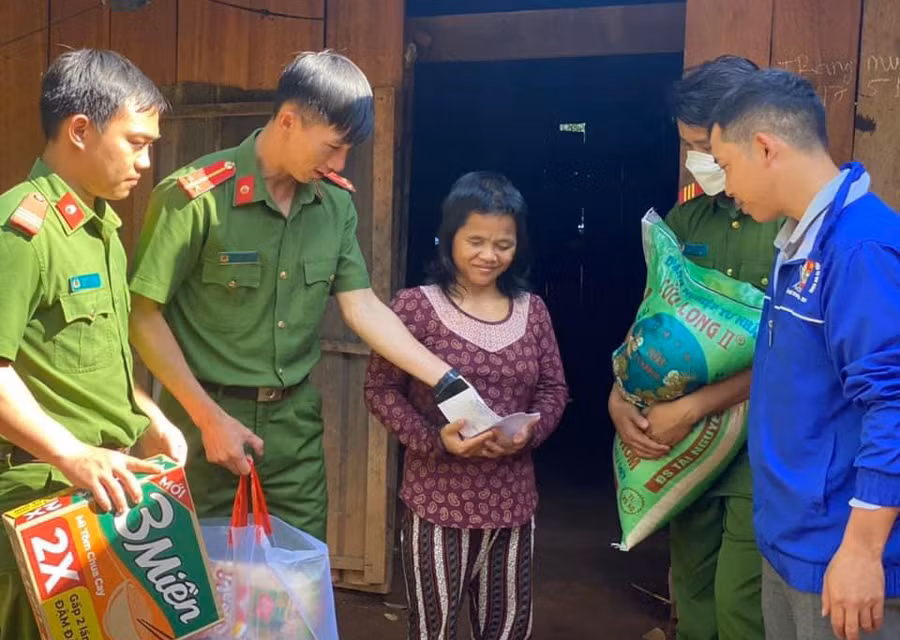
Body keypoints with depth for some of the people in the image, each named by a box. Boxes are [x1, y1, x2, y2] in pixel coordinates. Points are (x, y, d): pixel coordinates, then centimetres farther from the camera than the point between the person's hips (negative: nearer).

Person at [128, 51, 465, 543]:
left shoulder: (336, 203, 1)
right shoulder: (196, 196, -16)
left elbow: (363, 309, 3)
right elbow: (143, 316, -12)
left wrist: (452, 384, -5)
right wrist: (208, 417, -14)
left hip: (296, 422, 5)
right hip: (208, 417, -4)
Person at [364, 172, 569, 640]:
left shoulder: (532, 310, 5)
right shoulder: (416, 306, -8)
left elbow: (553, 388, 8)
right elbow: (381, 389, -8)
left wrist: (530, 431, -12)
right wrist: (434, 440, -21)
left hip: (512, 501, 4)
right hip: (438, 500, -4)